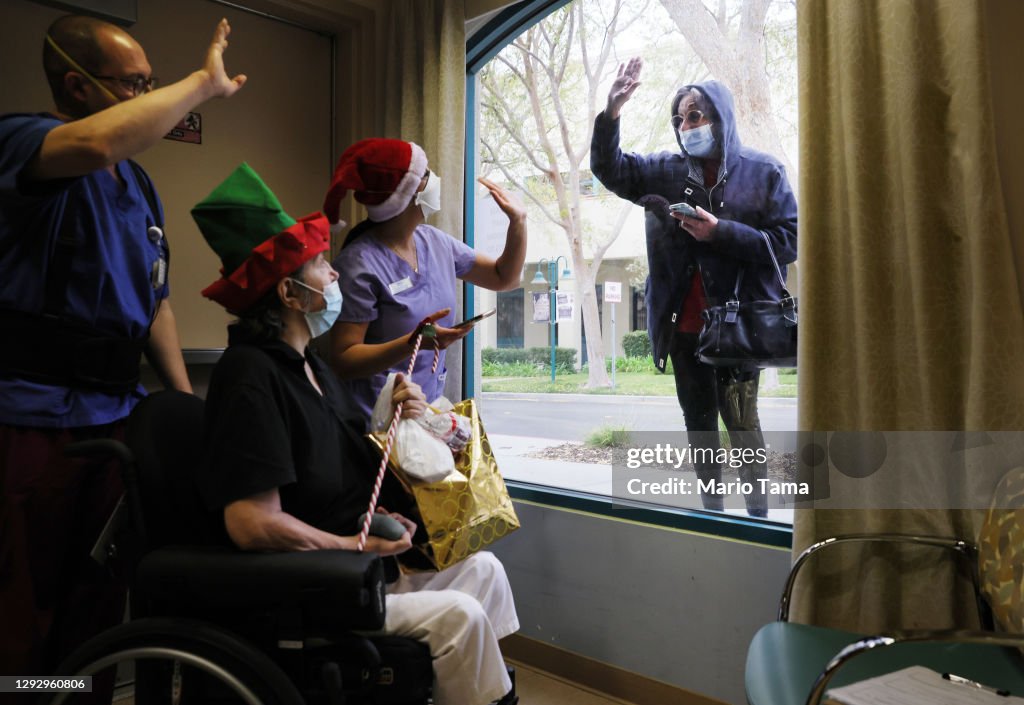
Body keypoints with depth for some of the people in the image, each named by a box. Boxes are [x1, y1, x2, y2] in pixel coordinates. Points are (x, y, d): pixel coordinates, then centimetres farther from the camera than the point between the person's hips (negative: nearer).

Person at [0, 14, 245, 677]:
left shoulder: (138, 182, 15)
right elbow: (97, 143, -33)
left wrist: (189, 404, 11)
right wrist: (206, 82, -20)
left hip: (114, 416, 7)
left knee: (100, 597, 14)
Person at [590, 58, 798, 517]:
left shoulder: (764, 173, -2)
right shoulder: (668, 171, 9)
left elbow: (788, 242, -7)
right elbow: (610, 169, 5)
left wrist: (721, 232, -17)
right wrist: (611, 114, -10)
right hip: (684, 325, 4)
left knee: (741, 421, -3)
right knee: (698, 420, 13)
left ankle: (757, 515, 12)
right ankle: (711, 512, 28)